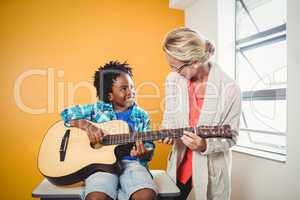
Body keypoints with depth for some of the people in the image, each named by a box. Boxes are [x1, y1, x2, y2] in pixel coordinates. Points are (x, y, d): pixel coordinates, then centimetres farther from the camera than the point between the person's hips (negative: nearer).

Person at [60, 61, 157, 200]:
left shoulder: (142, 116, 7)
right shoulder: (98, 109, 6)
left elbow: (149, 148, 7)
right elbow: (66, 114, 5)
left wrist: (144, 153, -18)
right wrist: (85, 124, -13)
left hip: (130, 162, 2)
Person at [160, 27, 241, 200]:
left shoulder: (229, 89, -21)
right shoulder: (173, 79, -8)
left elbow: (231, 136, -13)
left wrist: (205, 145, -30)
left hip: (211, 168, -3)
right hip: (180, 163, 4)